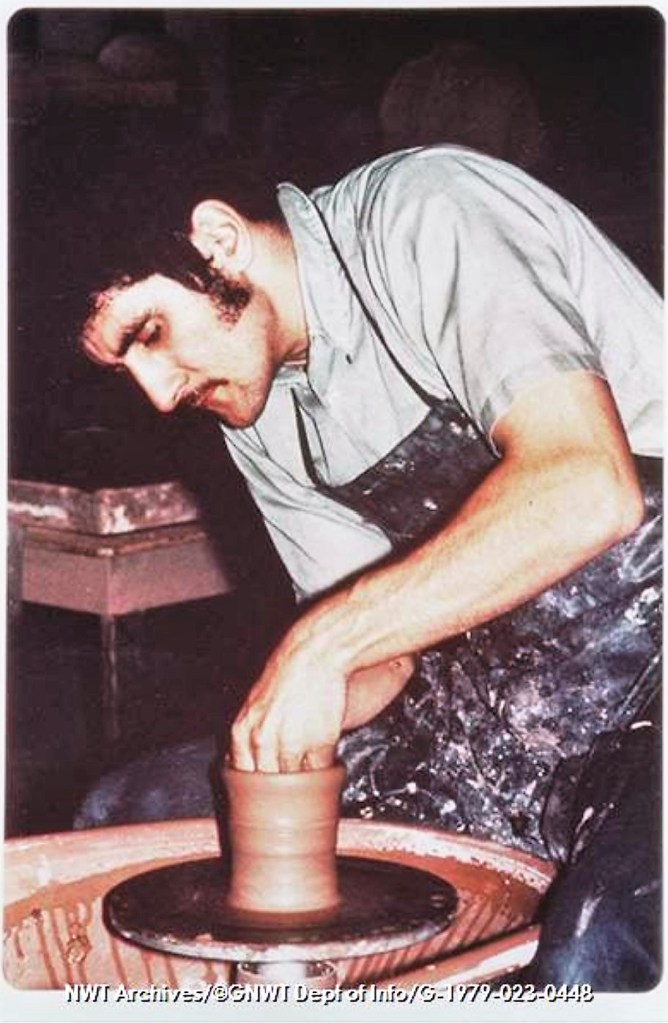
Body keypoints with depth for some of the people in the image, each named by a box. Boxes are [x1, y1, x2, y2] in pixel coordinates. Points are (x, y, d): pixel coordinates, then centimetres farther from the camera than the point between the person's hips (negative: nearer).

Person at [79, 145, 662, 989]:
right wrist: (273, 725, -10)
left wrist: (320, 642, -27)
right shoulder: (257, 418, 7)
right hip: (516, 697, 8)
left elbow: (586, 488, -31)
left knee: (591, 960, -36)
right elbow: (383, 655, 12)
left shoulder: (422, 214, -17)